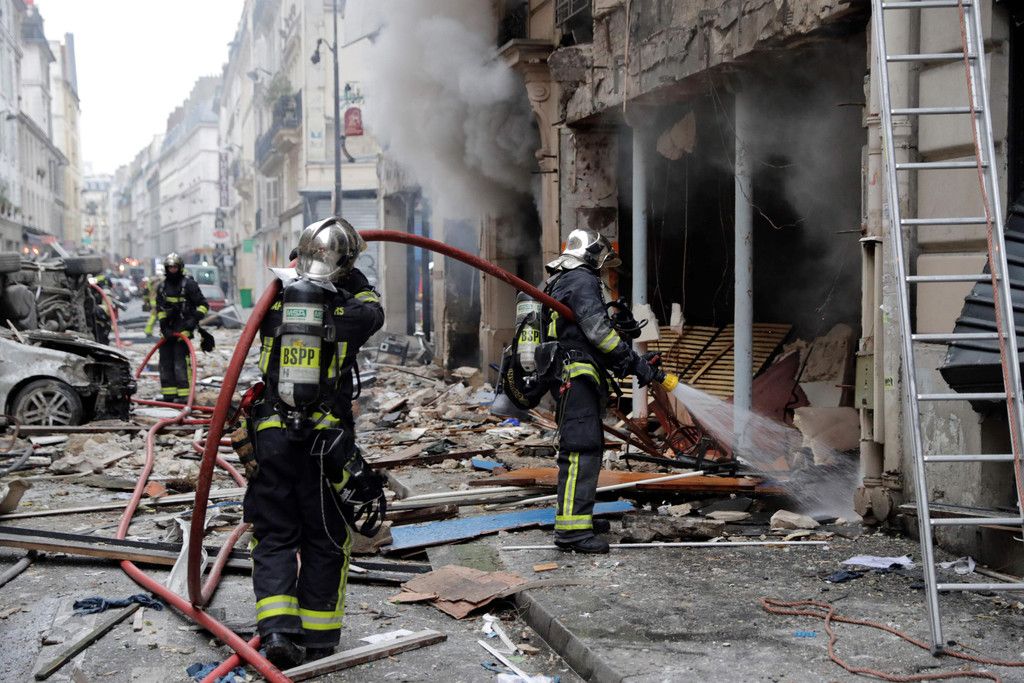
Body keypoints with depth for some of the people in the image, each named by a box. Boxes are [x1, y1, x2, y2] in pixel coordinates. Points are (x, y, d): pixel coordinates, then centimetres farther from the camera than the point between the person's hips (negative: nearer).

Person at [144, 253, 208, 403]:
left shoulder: (188, 284, -3)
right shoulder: (162, 286, 14)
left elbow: (203, 305, -2)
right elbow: (156, 307, 21)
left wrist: (194, 319, -13)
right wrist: (149, 326, 15)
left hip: (183, 328, -6)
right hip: (167, 329, 7)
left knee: (181, 361, -13)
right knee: (165, 361, 7)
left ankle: (184, 393, -12)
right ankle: (169, 394, 13)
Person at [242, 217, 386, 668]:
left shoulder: (274, 305, 0)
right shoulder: (349, 312, -6)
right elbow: (373, 311, 18)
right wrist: (353, 279, 24)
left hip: (271, 438, 2)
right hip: (327, 441, -1)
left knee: (275, 536, 10)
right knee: (325, 540, 12)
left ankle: (277, 630, -4)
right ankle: (317, 638, 19)